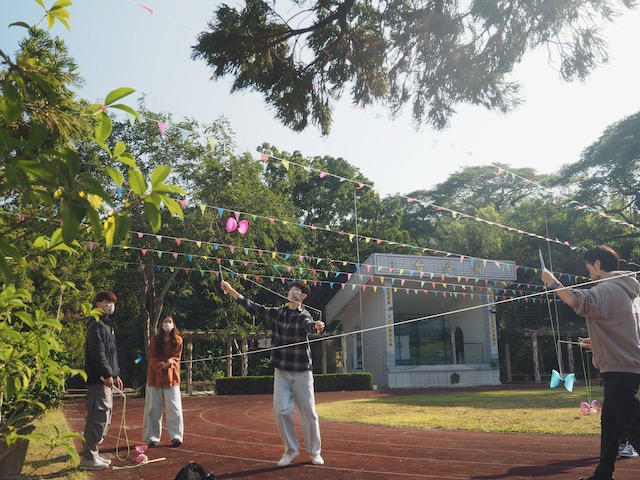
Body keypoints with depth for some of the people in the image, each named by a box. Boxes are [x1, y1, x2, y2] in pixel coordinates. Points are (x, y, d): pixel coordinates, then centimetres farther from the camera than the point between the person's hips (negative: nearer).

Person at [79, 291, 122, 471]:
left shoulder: (107, 325, 20)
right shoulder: (97, 325, -11)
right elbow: (97, 352, -21)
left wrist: (116, 374, 22)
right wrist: (107, 374, -21)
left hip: (106, 379, 10)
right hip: (99, 380, -10)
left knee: (104, 419, 14)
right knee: (99, 418, -8)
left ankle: (92, 453, 23)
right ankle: (88, 458, -2)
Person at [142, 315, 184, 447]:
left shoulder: (178, 340, 1)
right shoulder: (154, 340, 2)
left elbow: (176, 357, 0)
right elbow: (152, 358, -2)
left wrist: (170, 362, -22)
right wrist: (162, 366, -20)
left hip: (171, 377, -1)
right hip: (154, 377, 1)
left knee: (174, 407, -3)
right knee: (153, 408, 5)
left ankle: (176, 436, 4)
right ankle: (153, 437, 13)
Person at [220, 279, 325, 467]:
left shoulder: (304, 316, -8)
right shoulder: (276, 313, 6)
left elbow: (309, 325, -31)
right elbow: (253, 307, 7)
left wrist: (316, 326, -57)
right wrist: (231, 290, 1)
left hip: (302, 372, -3)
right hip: (281, 372, 4)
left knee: (309, 413, 2)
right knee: (281, 410, -3)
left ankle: (314, 452, 20)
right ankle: (291, 449, 16)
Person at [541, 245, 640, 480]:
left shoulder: (608, 289, -17)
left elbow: (582, 302, -39)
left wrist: (553, 282, -31)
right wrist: (597, 342, 24)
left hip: (619, 369, -11)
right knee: (610, 423, 17)